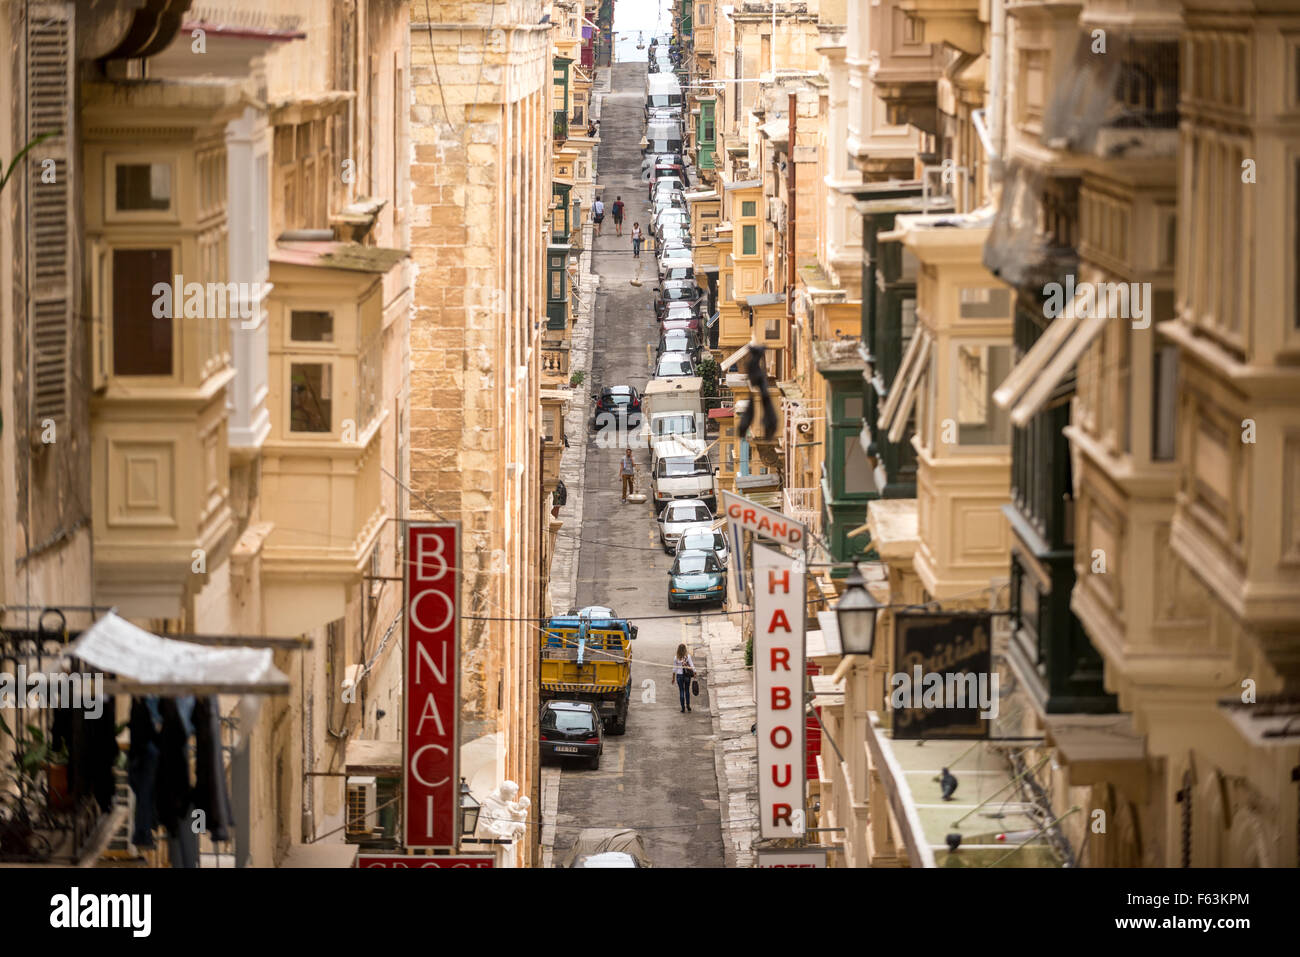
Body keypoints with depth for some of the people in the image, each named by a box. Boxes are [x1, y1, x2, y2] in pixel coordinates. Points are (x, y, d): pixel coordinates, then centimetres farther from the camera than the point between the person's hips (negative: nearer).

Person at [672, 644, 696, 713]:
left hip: (679, 675, 0)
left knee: (681, 691, 7)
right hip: (687, 675, 0)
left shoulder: (676, 658, -8)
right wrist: (694, 674, -3)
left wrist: (673, 677, 8)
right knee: (687, 690, 19)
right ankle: (688, 706, 22)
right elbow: (692, 666, -10)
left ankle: (683, 708, 5)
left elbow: (674, 668, -2)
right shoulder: (688, 657, -9)